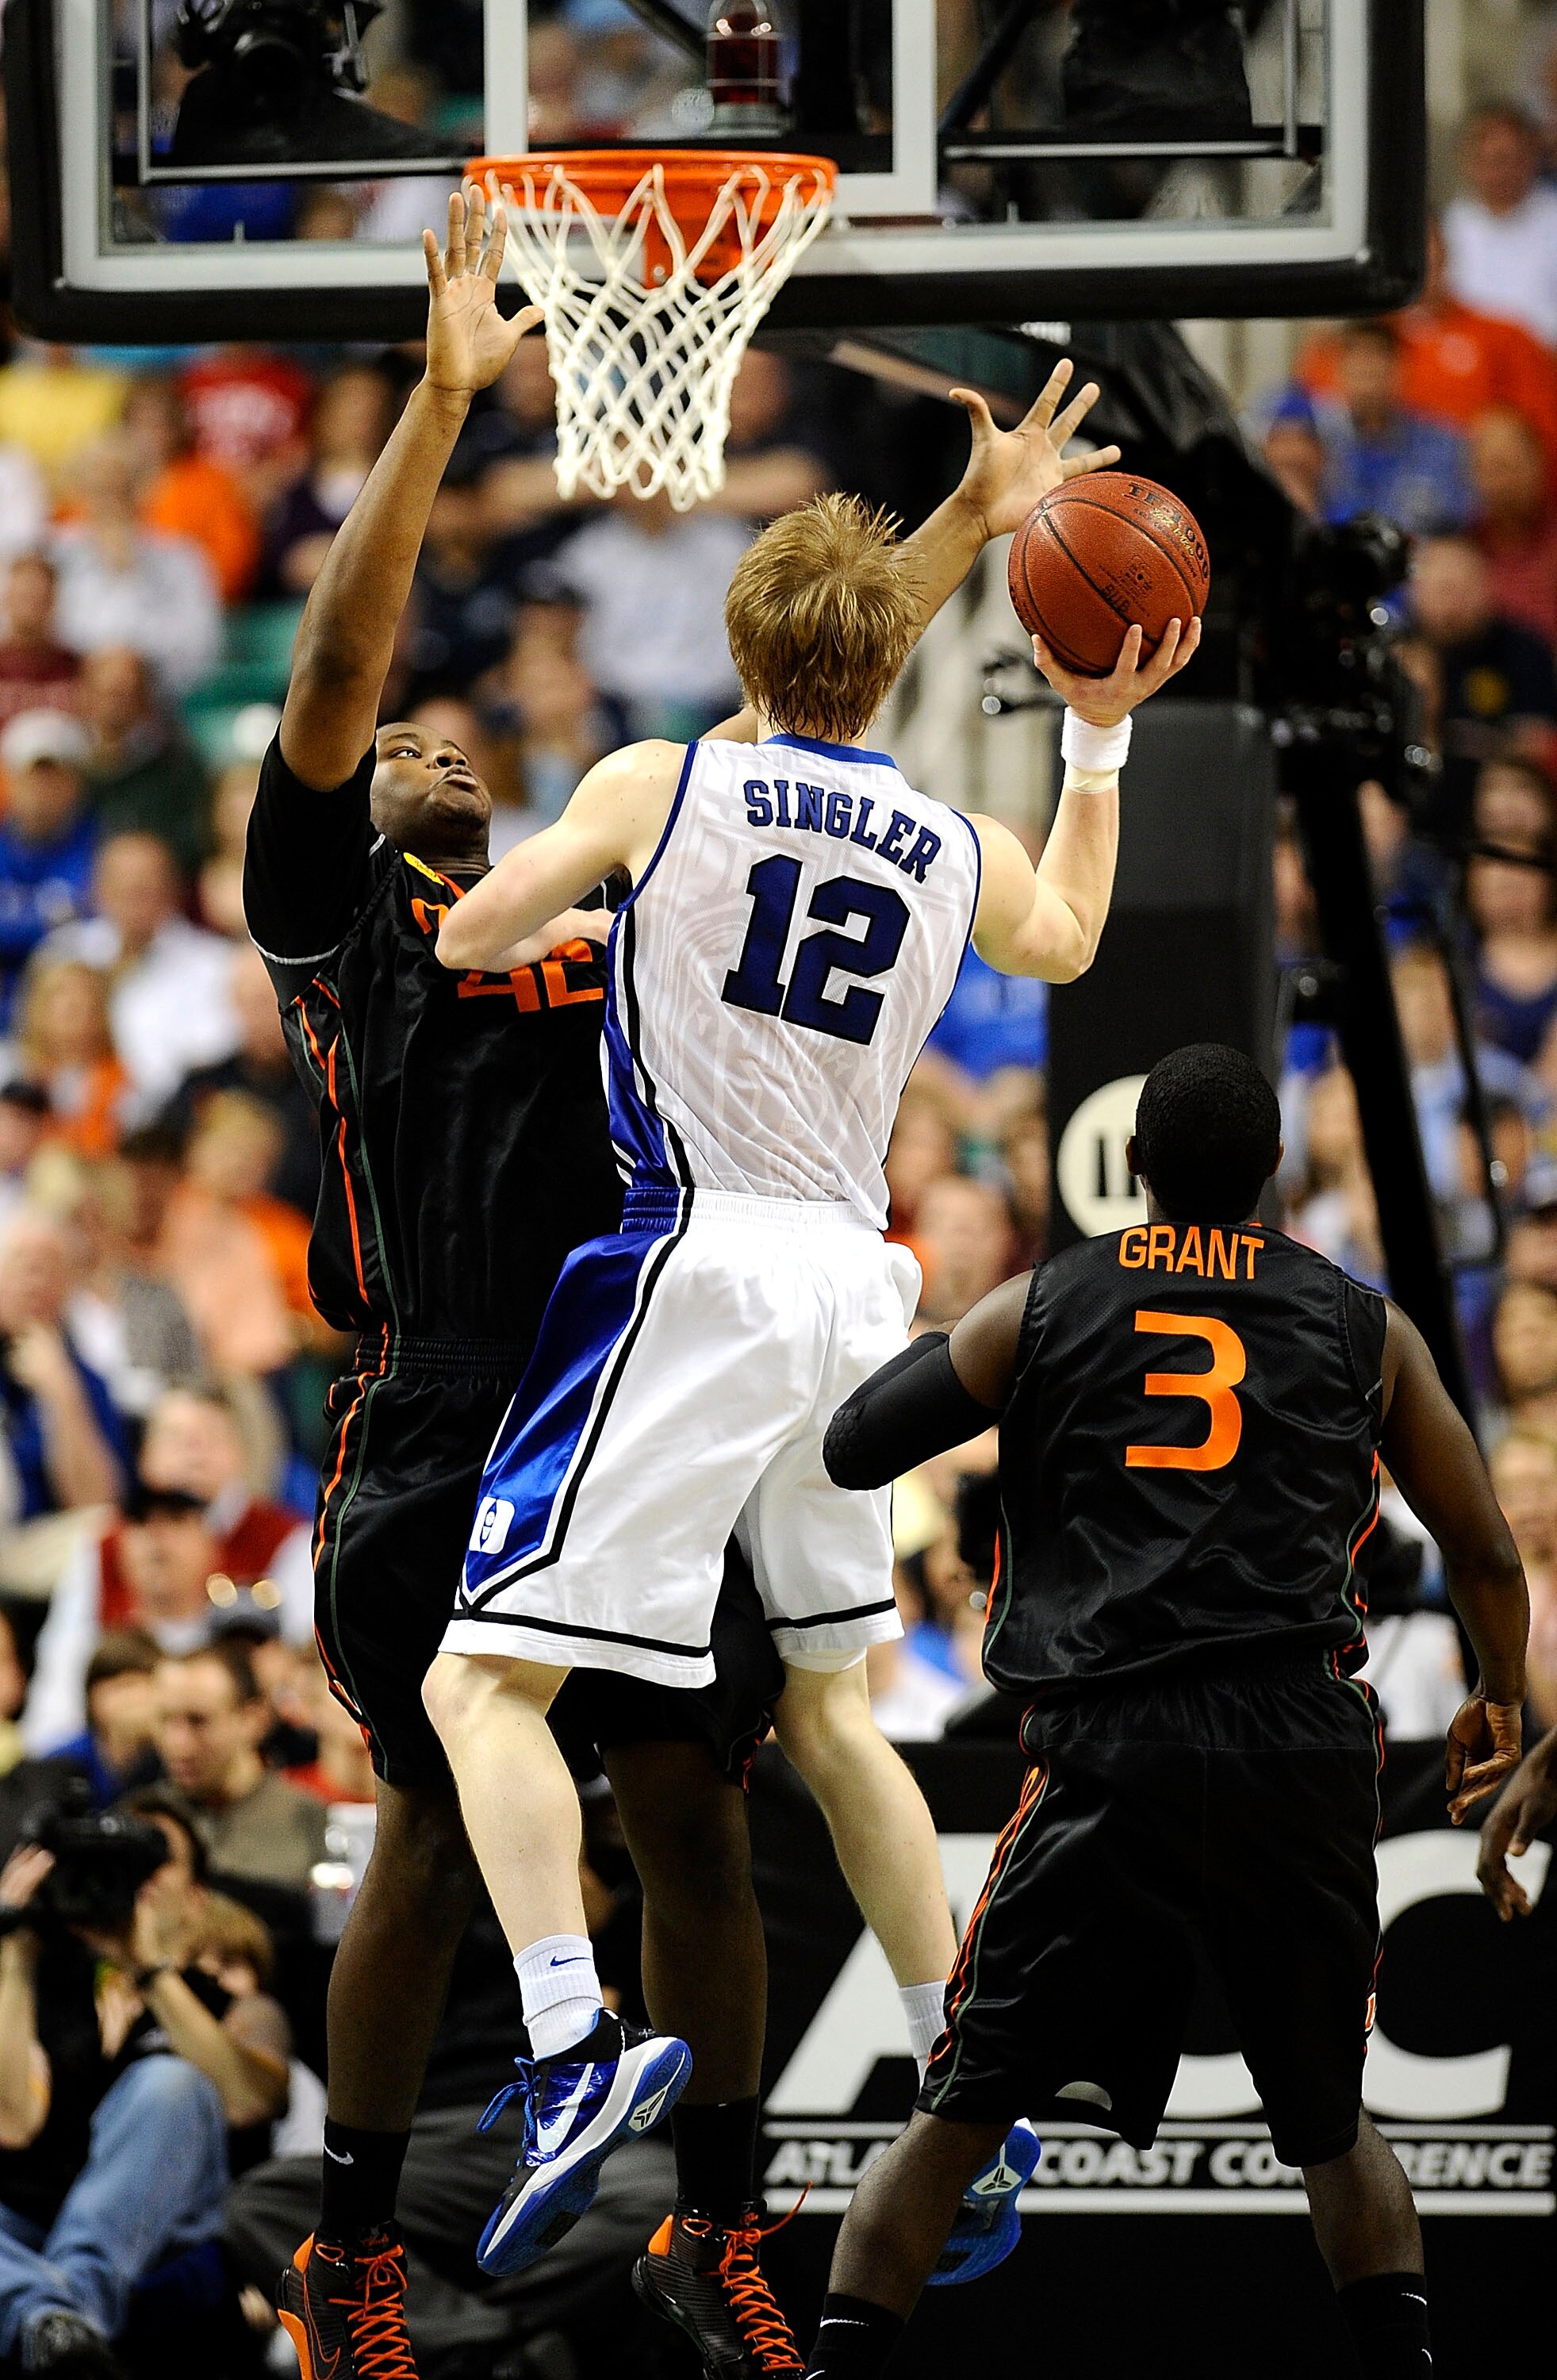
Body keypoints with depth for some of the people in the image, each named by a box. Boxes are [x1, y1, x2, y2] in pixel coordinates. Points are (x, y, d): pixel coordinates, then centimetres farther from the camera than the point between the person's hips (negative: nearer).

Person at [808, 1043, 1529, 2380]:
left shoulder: (1041, 1308, 11)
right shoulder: (1364, 1329, 14)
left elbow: (853, 1452, 10)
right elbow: (1485, 1554, 20)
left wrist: (939, 1348, 31)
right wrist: (1502, 1698, 40)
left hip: (1110, 1764, -1)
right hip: (1303, 1756, 1)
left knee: (958, 2122, 6)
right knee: (1334, 2127, 18)